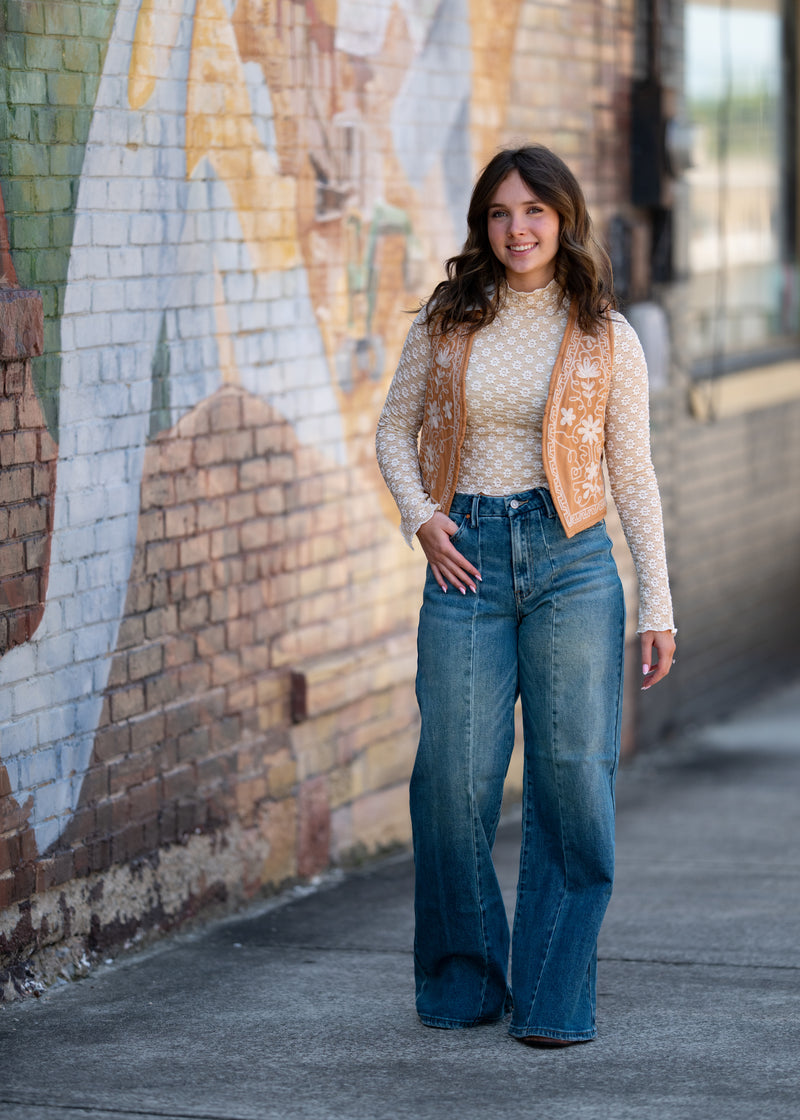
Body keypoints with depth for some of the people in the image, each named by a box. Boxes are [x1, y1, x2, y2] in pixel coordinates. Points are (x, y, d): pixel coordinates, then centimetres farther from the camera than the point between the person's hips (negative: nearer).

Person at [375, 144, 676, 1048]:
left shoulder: (606, 339, 3)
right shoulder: (447, 322, 6)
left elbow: (634, 475, 5)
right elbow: (394, 430, 15)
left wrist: (657, 607, 2)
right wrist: (420, 516, -3)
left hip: (570, 564, -1)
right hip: (466, 561, 1)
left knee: (573, 780, -2)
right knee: (453, 778, 0)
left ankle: (553, 998, 8)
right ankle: (462, 982, 18)